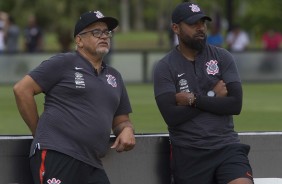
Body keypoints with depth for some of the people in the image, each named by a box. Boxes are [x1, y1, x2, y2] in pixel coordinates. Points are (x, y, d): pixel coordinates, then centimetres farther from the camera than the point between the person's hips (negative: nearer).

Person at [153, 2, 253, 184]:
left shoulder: (222, 57, 5)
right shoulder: (165, 68, 0)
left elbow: (235, 104, -6)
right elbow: (171, 117, -13)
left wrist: (194, 100, -10)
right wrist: (213, 97, -8)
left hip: (227, 146, 0)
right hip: (189, 154, 0)